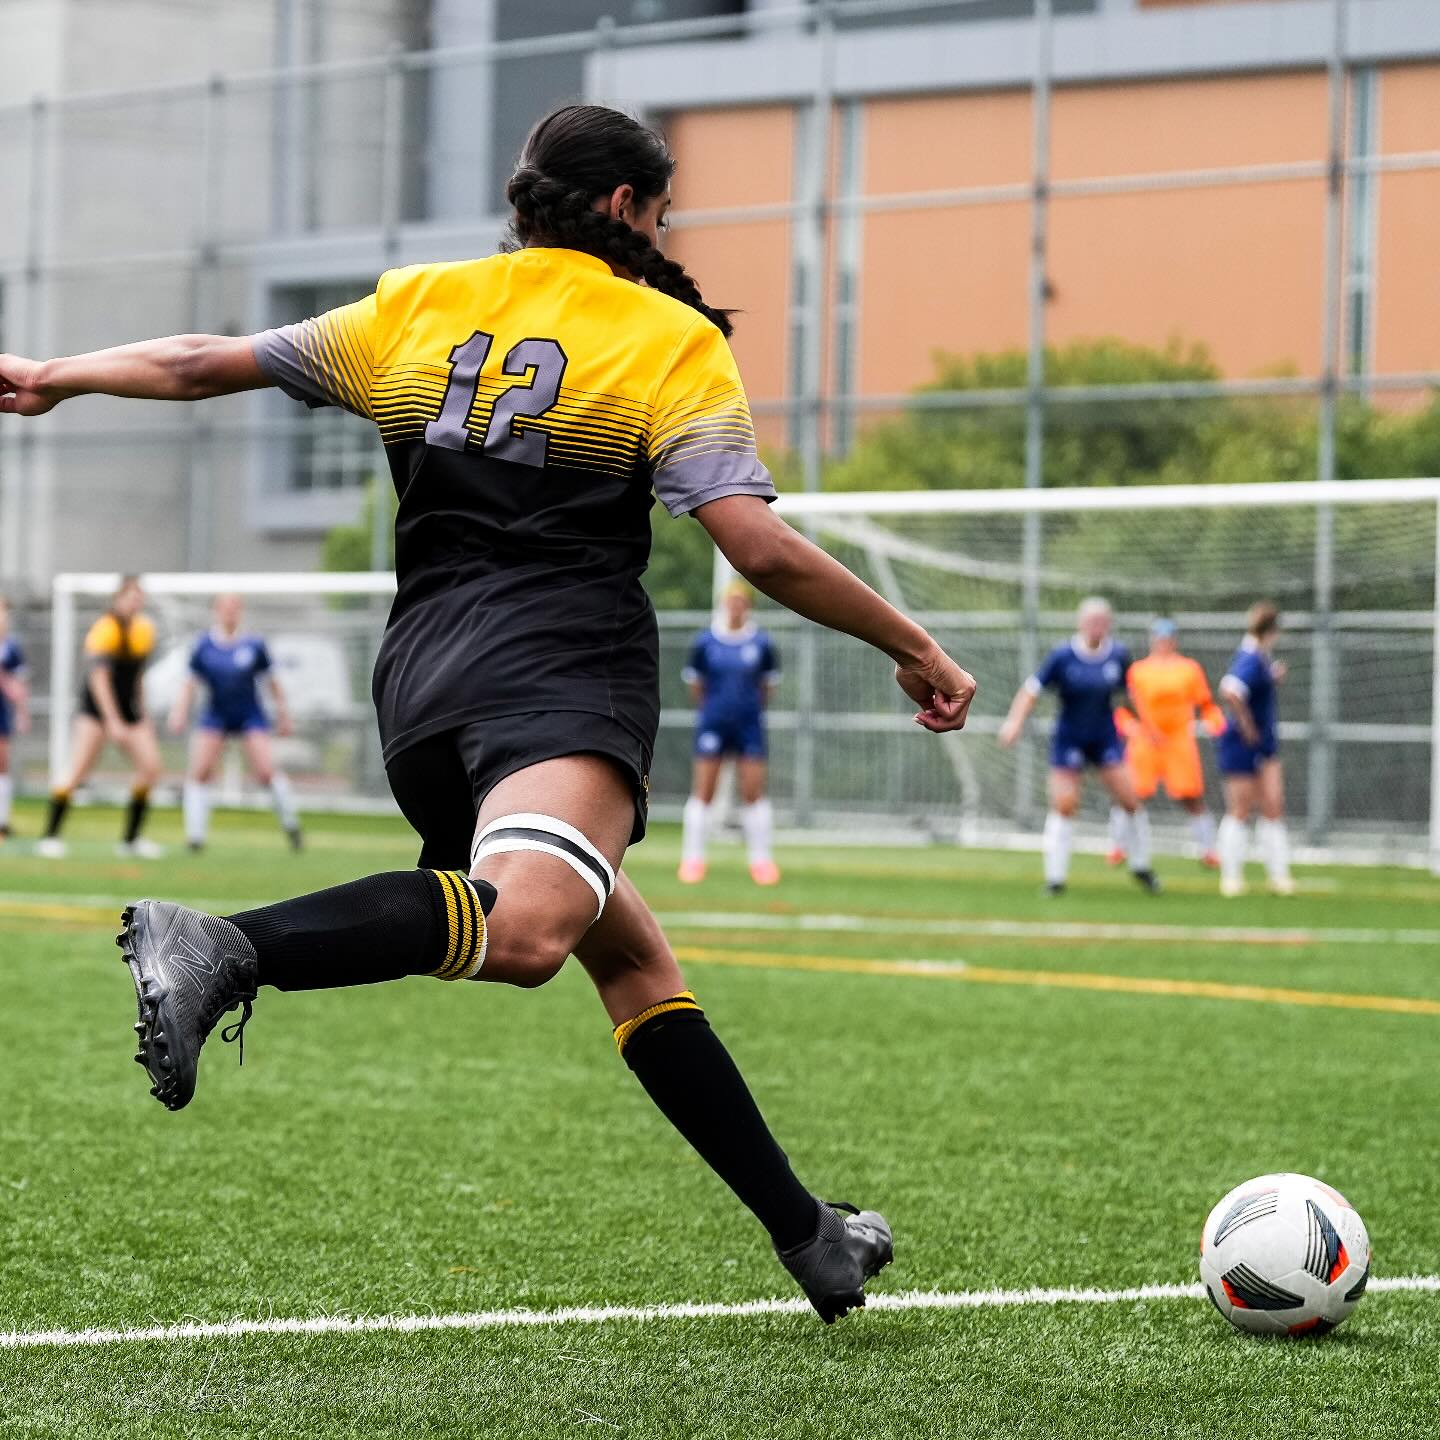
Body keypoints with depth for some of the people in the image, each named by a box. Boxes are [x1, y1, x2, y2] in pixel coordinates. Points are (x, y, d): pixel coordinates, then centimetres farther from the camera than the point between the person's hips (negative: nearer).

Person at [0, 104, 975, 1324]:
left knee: (633, 960, 16)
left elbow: (203, 364, 23)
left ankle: (804, 1231, 17)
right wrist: (915, 651, 6)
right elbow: (764, 551, -5)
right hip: (563, 672, -7)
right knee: (527, 929, -33)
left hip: (420, 685, 8)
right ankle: (225, 950, -51)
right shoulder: (671, 340, 5)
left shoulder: (423, 306, 18)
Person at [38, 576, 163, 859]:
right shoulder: (105, 630, -17)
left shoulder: (144, 629, 7)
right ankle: (50, 838, -8)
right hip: (96, 708, -7)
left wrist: (141, 714, 18)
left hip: (127, 708, 7)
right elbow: (98, 678, -23)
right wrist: (113, 722, -28)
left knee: (151, 767, -6)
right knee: (78, 771, -16)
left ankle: (131, 839, 6)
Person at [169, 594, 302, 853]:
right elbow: (190, 683, 4)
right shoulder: (205, 646, -3)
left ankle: (290, 823, 8)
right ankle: (195, 834, -2)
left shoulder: (254, 645, -5)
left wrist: (283, 714, 10)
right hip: (216, 715, 1)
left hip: (250, 716, -1)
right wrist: (179, 713, -7)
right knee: (200, 772, -11)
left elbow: (272, 681, 6)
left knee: (266, 771, -14)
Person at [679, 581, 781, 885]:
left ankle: (760, 858, 6)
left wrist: (753, 709, 8)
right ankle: (692, 858, 6)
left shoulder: (762, 643, 1)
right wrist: (707, 709, 7)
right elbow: (694, 682, 9)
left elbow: (769, 683, 12)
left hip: (749, 726, 1)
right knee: (703, 791, -1)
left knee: (754, 791, -2)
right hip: (712, 724, 0)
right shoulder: (705, 642, -1)